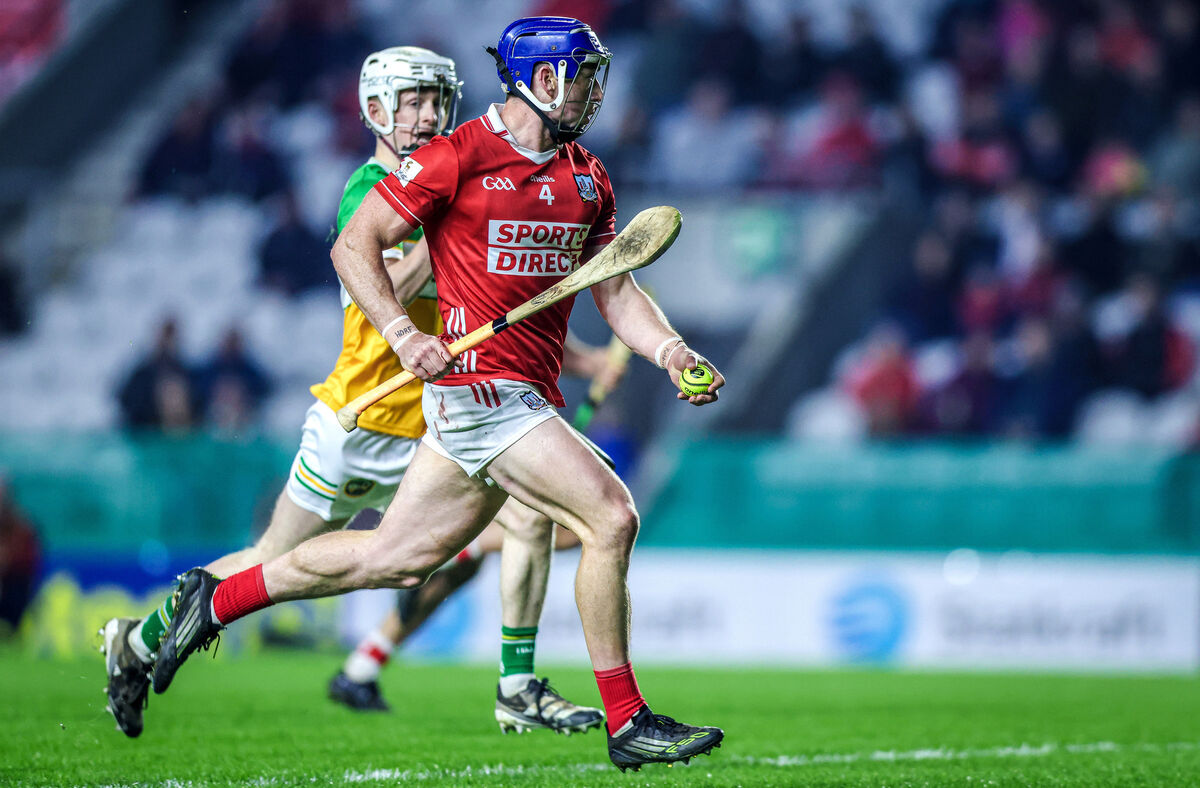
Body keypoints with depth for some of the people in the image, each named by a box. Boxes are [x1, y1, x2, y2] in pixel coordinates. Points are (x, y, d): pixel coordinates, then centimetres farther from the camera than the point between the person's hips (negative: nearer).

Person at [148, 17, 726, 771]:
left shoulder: (588, 179, 15)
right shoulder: (458, 157, -8)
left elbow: (617, 291, 18)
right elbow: (355, 244, -6)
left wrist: (671, 350, -1)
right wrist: (403, 332, -19)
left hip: (530, 396, 8)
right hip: (478, 383, -8)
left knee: (395, 556, 12)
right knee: (611, 516, -16)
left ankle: (215, 600, 27)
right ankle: (628, 723, -7)